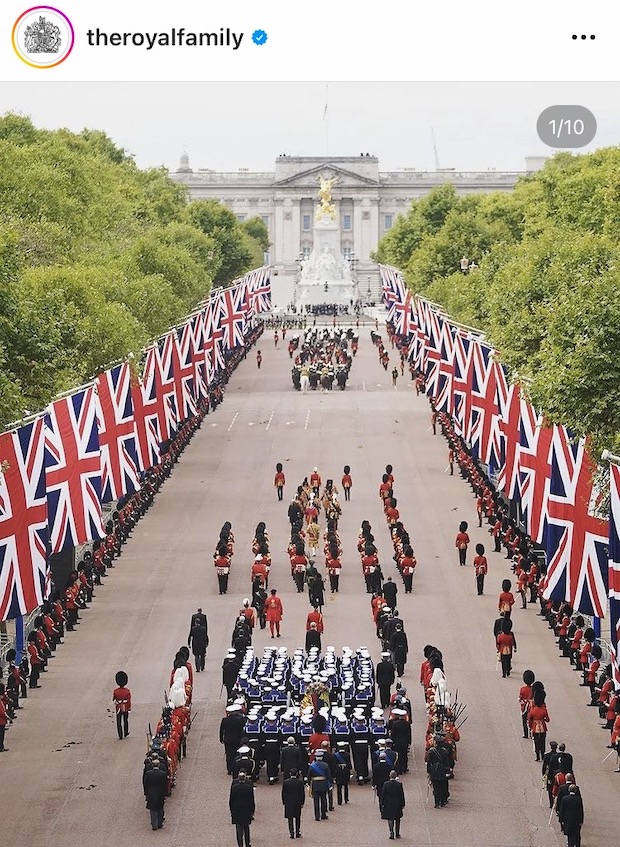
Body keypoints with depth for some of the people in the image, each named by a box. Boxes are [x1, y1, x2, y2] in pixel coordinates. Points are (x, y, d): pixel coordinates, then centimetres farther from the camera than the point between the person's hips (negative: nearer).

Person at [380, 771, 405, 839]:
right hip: (397, 805, 1)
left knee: (390, 819, 10)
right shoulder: (399, 784, -11)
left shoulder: (386, 784, -11)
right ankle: (397, 834, 21)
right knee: (397, 819, 15)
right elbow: (402, 795, -4)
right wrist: (402, 804, 6)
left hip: (388, 805, -1)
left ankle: (391, 833, -4)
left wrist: (382, 804, 5)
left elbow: (383, 795, -4)